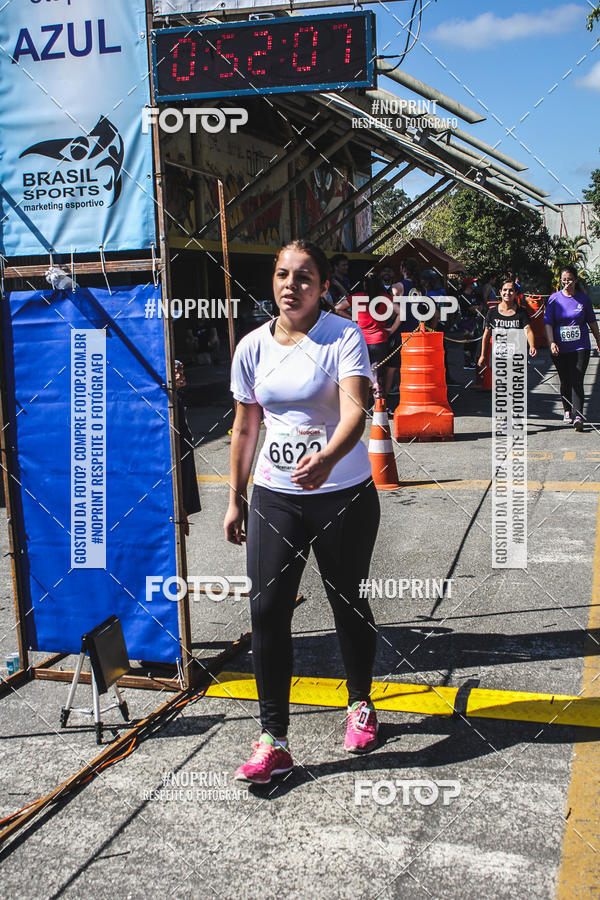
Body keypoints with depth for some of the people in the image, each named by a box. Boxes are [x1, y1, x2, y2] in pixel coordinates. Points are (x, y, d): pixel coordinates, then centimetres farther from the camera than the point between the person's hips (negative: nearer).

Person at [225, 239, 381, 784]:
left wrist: (327, 457, -45)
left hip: (343, 495, -3)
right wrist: (236, 499, 12)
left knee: (347, 601, 10)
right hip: (274, 497, 3)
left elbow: (355, 408, -25)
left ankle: (361, 705, 37)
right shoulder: (253, 347, 3)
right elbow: (245, 428, 12)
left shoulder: (344, 336, -10)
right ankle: (273, 741, 5)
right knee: (267, 607, -4)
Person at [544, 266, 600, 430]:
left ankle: (578, 416, -14)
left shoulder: (584, 298, 3)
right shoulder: (554, 298, 0)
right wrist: (551, 342, -18)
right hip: (560, 349, 1)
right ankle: (567, 411, 30)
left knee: (577, 382, -10)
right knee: (565, 381, 11)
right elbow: (548, 323, -4)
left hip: (580, 347, -1)